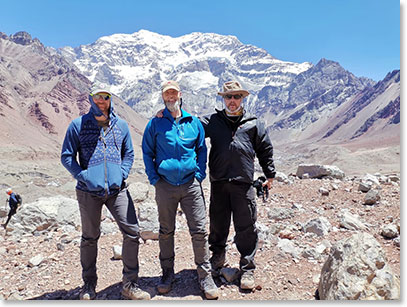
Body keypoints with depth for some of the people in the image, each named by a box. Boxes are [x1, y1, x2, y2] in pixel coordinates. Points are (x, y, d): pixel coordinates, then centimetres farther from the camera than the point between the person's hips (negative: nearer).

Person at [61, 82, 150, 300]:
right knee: (89, 238, 11)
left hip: (117, 190, 2)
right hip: (89, 192, -1)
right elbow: (67, 156, 3)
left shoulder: (121, 125, 9)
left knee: (132, 232, -5)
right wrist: (84, 177, -10)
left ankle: (129, 284, 10)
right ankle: (89, 285, 30)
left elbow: (129, 154, 16)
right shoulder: (78, 125, 2)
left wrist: (121, 174, -1)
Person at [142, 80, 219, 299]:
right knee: (166, 231, 11)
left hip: (191, 184, 1)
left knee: (199, 230, 0)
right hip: (165, 185, 0)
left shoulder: (193, 122, 8)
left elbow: (202, 150, 14)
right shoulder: (155, 124, 4)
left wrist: (200, 174, 3)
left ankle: (205, 275, 14)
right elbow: (147, 152, 8)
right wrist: (154, 178, -1)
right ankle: (167, 273, 28)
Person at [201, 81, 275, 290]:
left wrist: (270, 175, 15)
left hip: (243, 183, -1)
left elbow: (265, 150, 15)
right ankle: (218, 257, 35)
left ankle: (247, 269, 17)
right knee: (217, 223, 12)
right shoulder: (212, 121, 9)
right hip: (218, 182, 1)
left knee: (246, 226, 3)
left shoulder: (253, 123, 9)